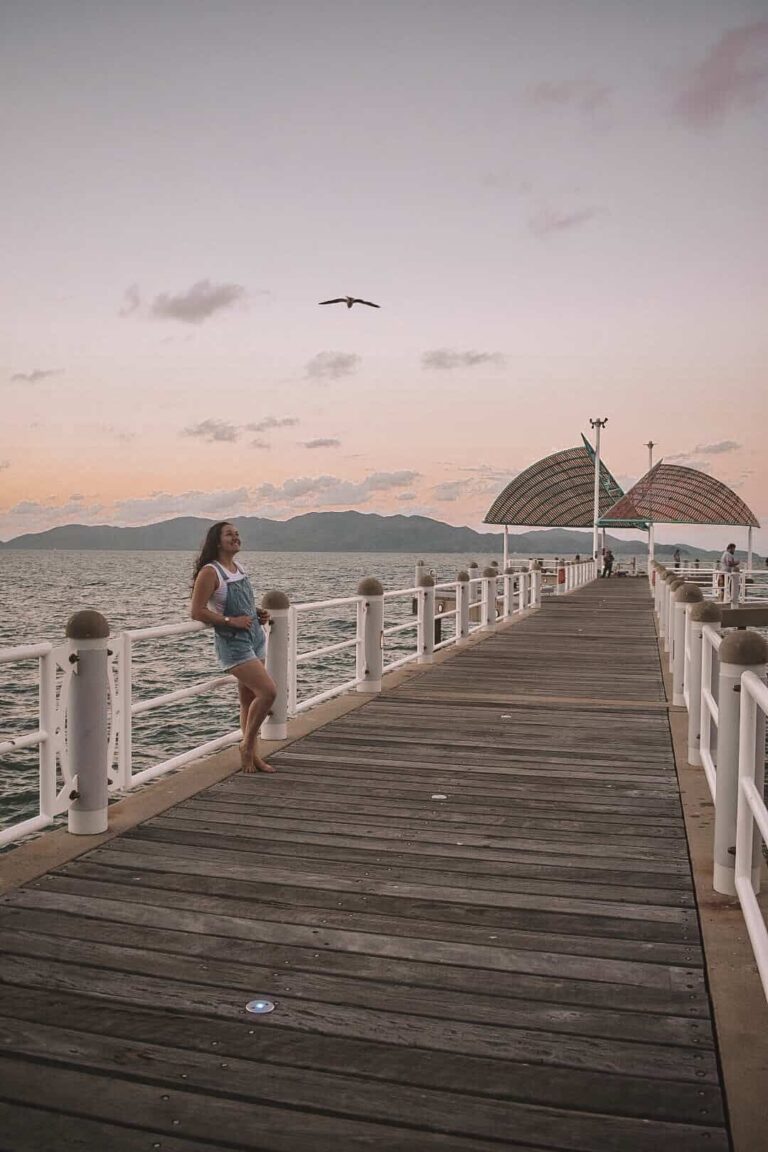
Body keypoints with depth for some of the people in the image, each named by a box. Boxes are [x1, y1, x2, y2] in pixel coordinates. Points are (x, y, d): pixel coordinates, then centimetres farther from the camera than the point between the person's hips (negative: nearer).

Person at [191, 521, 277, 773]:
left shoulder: (239, 567, 11)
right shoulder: (210, 572, -13)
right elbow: (197, 611, -16)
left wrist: (259, 613, 7)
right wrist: (231, 621, -20)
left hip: (255, 638, 8)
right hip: (232, 642, -8)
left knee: (249, 700, 11)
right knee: (268, 691, -15)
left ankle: (252, 755, 20)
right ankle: (247, 745, 4)